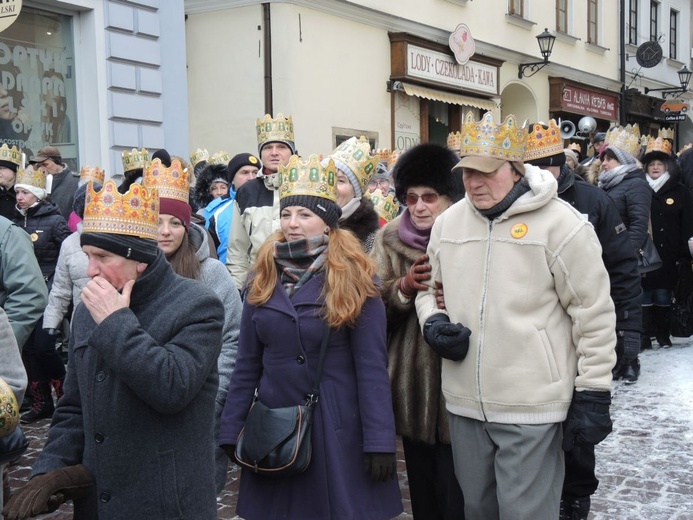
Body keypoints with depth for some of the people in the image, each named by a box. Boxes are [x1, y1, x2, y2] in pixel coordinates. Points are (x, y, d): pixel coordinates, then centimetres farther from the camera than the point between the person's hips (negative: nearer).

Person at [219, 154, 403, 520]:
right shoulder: (264, 277, 4)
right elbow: (247, 364, 6)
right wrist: (230, 430, 3)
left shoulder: (353, 278, -7)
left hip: (338, 427, -3)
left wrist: (379, 441, -14)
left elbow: (371, 367, -10)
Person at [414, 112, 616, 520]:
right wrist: (433, 322, -1)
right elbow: (430, 286, 21)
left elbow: (594, 316, -8)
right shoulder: (448, 222, 7)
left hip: (531, 407, -5)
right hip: (464, 403, 6)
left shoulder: (560, 224, -11)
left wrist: (593, 395, -8)